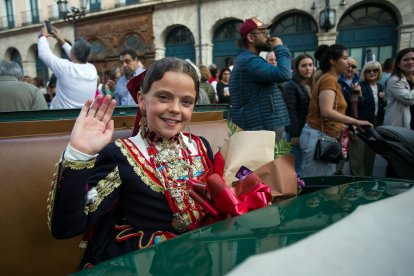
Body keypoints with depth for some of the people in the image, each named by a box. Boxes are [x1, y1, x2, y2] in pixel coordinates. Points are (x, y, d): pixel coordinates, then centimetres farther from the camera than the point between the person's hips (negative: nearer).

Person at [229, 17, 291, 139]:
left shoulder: (246, 60, 19)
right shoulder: (250, 61, -16)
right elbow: (284, 74, -26)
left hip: (259, 126, 11)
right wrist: (280, 48, -12)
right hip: (262, 127, -11)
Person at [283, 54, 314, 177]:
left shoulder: (314, 85, 15)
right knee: (299, 169, -1)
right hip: (299, 132, -7)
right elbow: (290, 111, -14)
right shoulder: (291, 85, -7)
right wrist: (294, 134, -18)